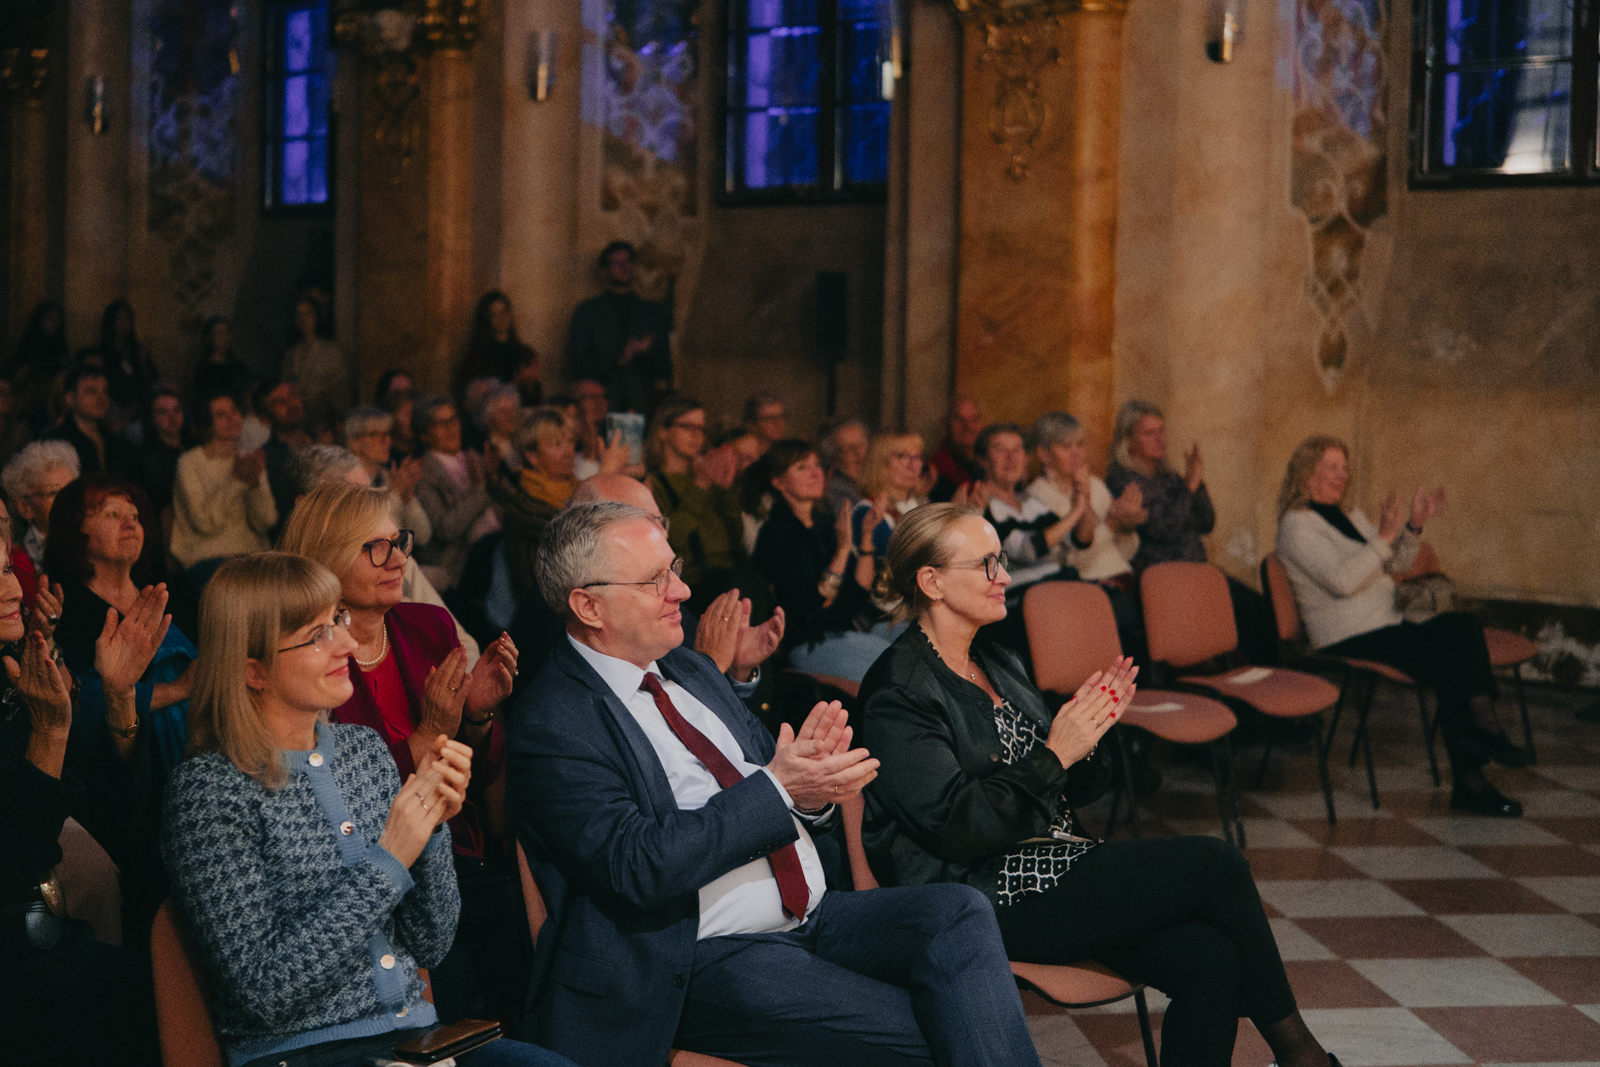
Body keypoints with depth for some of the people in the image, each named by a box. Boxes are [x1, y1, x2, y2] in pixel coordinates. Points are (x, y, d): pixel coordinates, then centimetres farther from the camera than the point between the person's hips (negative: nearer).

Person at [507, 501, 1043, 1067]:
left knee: (957, 909, -18)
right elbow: (636, 865, -20)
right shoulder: (551, 724, -9)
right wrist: (777, 788, -20)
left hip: (815, 915, 7)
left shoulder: (689, 671, 16)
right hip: (710, 959, -7)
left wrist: (813, 778, -8)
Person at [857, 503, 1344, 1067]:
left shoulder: (998, 663, 16)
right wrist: (1055, 755, -15)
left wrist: (1087, 734, -1)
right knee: (1215, 863, -15)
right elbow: (957, 826, -19)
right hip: (994, 902, -8)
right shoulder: (898, 690, -10)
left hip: (1053, 862, 8)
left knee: (1211, 960, -17)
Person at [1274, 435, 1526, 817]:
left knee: (1461, 625, -19)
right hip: (1348, 639, -8)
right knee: (1449, 661, -25)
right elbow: (1341, 580, -19)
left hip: (1387, 627, 8)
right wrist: (1384, 538, -26)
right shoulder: (1297, 525, -6)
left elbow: (1398, 564, 19)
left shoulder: (1350, 517, 23)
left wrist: (1413, 527, 2)